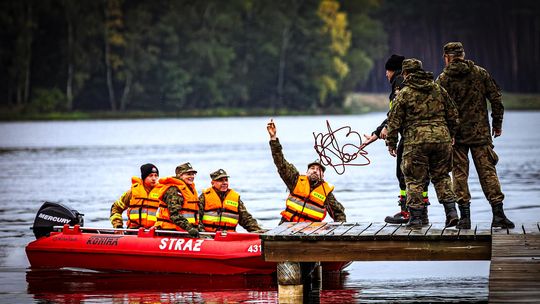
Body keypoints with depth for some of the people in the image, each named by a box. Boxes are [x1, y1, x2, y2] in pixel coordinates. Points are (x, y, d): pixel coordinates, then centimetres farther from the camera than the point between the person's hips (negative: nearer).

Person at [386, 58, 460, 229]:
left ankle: (415, 218, 2)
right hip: (442, 138, 4)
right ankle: (451, 211, 6)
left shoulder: (404, 93, -1)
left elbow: (394, 120, -2)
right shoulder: (438, 90, 11)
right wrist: (450, 136, 25)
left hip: (416, 141, -4)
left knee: (415, 180, 4)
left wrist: (391, 142, 7)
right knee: (441, 177, 16)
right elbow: (453, 115, 15)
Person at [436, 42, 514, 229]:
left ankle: (465, 216, 1)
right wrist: (497, 124, 10)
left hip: (455, 134, -1)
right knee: (487, 172, 3)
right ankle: (498, 214, -3)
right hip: (480, 132, 1)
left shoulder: (443, 79, -2)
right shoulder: (480, 73, 3)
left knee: (459, 174, 5)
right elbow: (496, 99, 2)